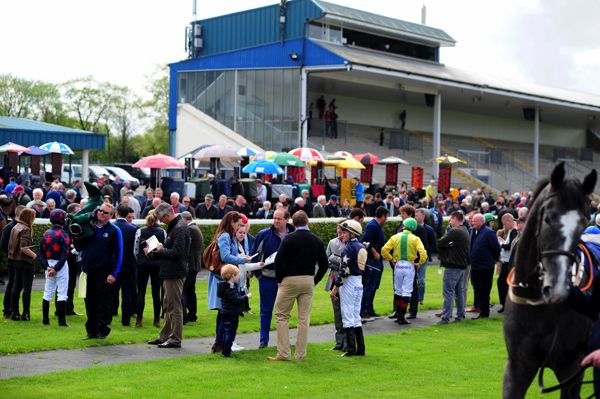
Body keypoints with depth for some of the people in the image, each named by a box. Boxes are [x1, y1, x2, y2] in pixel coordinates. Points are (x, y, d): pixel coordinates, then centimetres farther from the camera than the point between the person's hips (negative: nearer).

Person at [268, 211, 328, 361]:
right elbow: (324, 265, 5)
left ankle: (284, 353, 1)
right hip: (308, 281, 4)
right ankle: (301, 354, 10)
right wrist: (315, 281, 14)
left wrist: (280, 279, 2)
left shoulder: (289, 239, -8)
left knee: (282, 316, 6)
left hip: (290, 280, -4)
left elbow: (278, 261, -11)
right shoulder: (317, 240, 3)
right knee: (304, 318, 8)